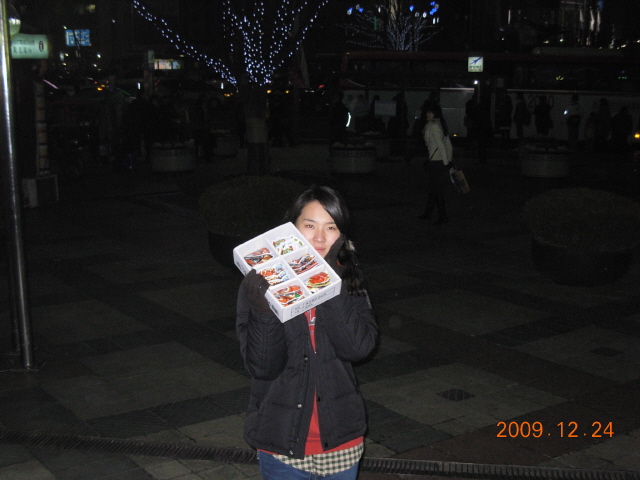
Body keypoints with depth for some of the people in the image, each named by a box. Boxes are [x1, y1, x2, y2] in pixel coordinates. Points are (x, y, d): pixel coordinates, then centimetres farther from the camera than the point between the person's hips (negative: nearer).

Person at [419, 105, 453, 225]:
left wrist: (446, 163, -19)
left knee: (435, 189, -3)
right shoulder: (441, 125, 14)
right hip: (442, 161, 9)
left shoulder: (433, 126, -14)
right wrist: (449, 161, 15)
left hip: (436, 162, -9)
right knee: (431, 188, 17)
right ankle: (428, 213, 27)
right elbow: (448, 145, 14)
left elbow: (441, 146, -19)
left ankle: (443, 216, 1)